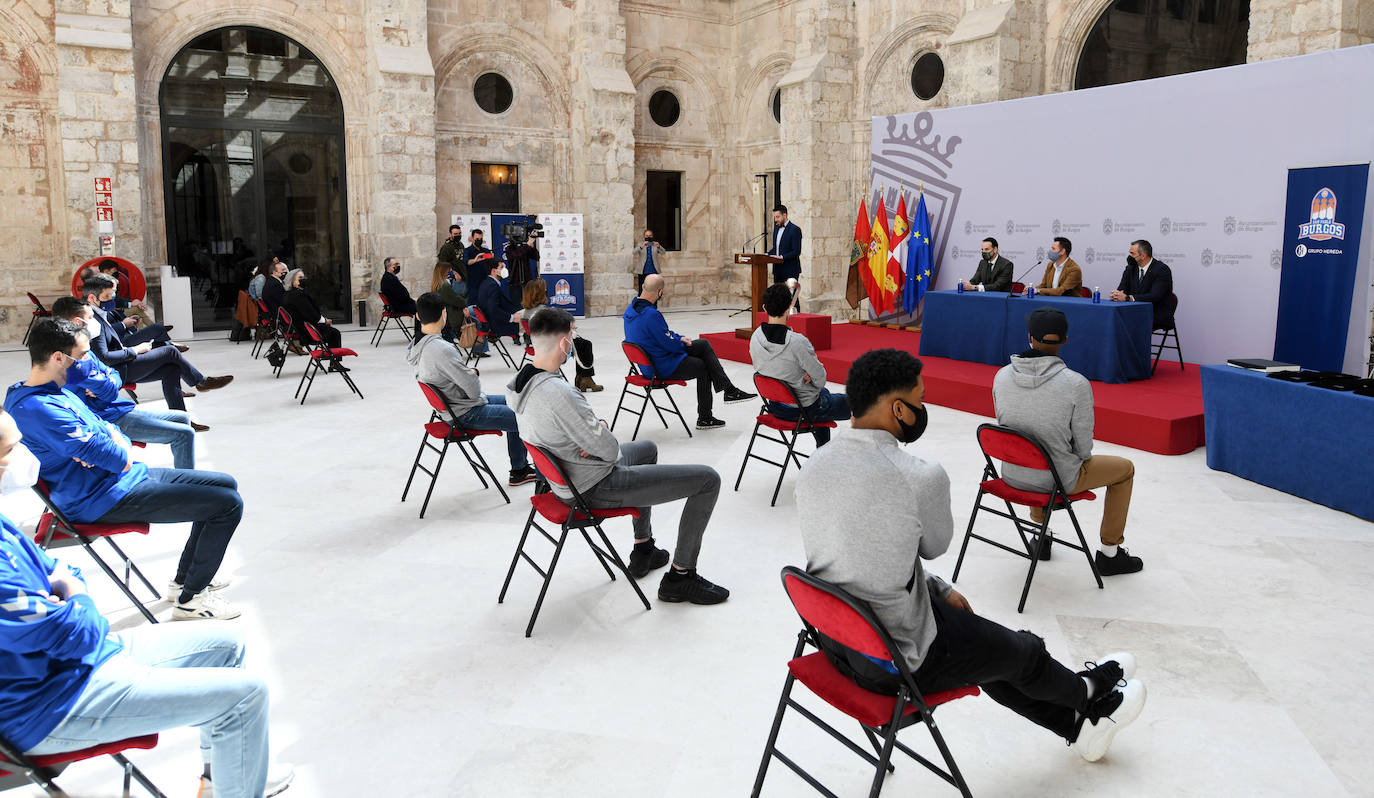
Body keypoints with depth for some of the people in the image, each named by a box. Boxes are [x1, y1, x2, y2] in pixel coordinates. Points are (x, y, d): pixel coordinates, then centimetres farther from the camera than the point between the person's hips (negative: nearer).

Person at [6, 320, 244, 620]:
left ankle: (184, 580, 24)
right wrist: (122, 454, -4)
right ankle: (189, 600, 0)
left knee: (225, 485, 15)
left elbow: (104, 427, 14)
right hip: (105, 499, -11)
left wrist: (117, 443, -9)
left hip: (122, 476, 11)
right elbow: (106, 455, -27)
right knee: (228, 504, -15)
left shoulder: (54, 391, 10)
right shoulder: (36, 409, -24)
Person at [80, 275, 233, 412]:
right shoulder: (93, 322, -21)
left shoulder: (98, 315, 12)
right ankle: (201, 382, 13)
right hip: (117, 372, -10)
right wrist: (134, 351, -14)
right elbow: (104, 358, -25)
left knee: (171, 369, 2)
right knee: (170, 352, -8)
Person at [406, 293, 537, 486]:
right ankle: (542, 473, 18)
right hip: (466, 415, -10)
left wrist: (468, 373, -1)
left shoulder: (415, 346, -1)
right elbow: (474, 390, -24)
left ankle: (519, 470, 27)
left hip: (449, 404, 10)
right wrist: (474, 374, -4)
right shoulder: (442, 350, -30)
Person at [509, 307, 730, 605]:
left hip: (565, 477, 10)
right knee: (708, 480, -6)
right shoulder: (559, 393, -34)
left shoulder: (520, 381, -3)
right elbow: (609, 449, -25)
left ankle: (643, 550, 42)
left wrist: (597, 426, -10)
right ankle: (680, 577, 7)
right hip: (596, 488, -10)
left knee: (647, 448, 38)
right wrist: (604, 431, -4)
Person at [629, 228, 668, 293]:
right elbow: (634, 253, -13)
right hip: (642, 272, -1)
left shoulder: (655, 244, 7)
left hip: (654, 271, 1)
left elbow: (663, 253, -8)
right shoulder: (640, 244, 5)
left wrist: (659, 247, -31)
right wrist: (641, 247, -33)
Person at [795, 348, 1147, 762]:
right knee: (1025, 652, 23)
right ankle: (1087, 692, 56)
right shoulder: (921, 477, -27)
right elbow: (934, 546, -5)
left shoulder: (814, 466, -5)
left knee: (985, 642, 29)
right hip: (898, 660, -7)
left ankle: (1078, 725, 50)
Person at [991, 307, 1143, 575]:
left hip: (1012, 474, 5)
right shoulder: (1076, 384, -22)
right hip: (1057, 480, -5)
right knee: (1124, 469, 21)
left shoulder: (1002, 376, -10)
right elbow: (1083, 446, -12)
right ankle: (1110, 554, 31)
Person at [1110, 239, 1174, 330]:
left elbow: (1154, 297, -25)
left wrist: (1127, 298, -34)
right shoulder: (1131, 268, 8)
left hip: (1159, 317, -6)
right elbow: (1122, 289, 4)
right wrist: (1116, 295, -23)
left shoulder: (1162, 269, -13)